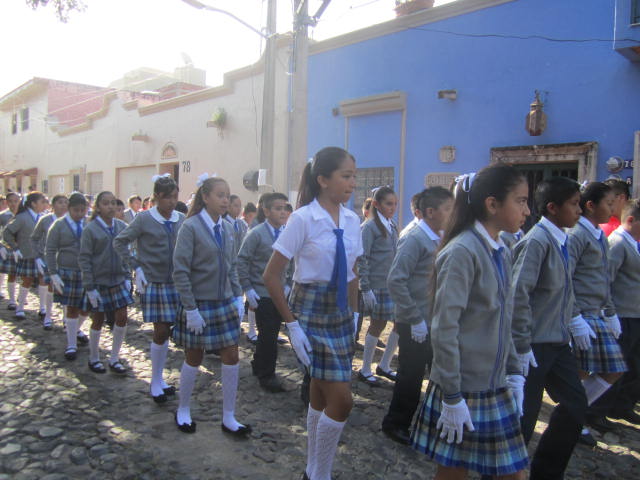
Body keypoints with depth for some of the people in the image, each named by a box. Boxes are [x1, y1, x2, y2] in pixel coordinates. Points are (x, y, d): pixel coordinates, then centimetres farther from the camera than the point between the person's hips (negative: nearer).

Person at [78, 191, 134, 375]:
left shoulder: (122, 226, 1)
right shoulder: (90, 229, -10)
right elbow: (84, 259, -10)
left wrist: (127, 277, 2)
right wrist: (89, 287, -13)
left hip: (119, 280, 4)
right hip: (98, 282, -4)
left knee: (122, 318, 2)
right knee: (98, 320, 8)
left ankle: (114, 359, 19)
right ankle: (94, 359, 27)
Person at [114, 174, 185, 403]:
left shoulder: (182, 219, 3)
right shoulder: (144, 219, -7)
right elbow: (120, 242, -2)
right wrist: (136, 266, -8)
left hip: (175, 282, 4)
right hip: (153, 282, -4)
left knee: (164, 332, 11)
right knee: (161, 332, -3)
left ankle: (159, 379, 26)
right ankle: (155, 382, 14)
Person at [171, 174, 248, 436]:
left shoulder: (227, 228, 4)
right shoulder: (190, 227, -13)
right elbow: (180, 271, -14)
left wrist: (238, 297, 4)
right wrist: (191, 309, -16)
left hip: (225, 303, 5)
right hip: (199, 304, -5)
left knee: (231, 358, 5)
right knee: (194, 359, 10)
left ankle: (229, 418, 19)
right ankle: (183, 411, 33)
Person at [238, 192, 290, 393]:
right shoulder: (256, 234, -9)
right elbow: (242, 261, -9)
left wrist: (288, 285, 6)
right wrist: (248, 289, -12)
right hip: (262, 294, -5)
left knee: (271, 334, 15)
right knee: (268, 335, -1)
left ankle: (259, 366, 36)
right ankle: (267, 375, 16)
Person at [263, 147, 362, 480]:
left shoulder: (352, 221, 3)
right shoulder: (303, 218, -15)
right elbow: (271, 276, -14)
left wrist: (353, 315, 11)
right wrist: (292, 324, -15)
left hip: (341, 312, 6)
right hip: (311, 310, -6)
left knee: (321, 395, 17)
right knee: (341, 399, -6)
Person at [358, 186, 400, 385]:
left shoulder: (392, 226, 13)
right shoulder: (370, 227, -10)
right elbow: (362, 259, -14)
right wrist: (365, 288, -18)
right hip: (377, 285, -7)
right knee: (378, 324, 1)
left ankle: (384, 365, 24)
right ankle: (365, 371, 18)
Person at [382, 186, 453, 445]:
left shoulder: (438, 240, 9)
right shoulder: (414, 239, -17)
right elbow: (395, 280, -23)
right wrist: (415, 319, -20)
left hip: (434, 322, 8)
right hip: (415, 324, -8)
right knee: (411, 376, 5)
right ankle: (395, 424, 24)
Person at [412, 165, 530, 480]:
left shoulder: (502, 253, 9)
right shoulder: (462, 252, -17)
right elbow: (444, 328, -19)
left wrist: (514, 373, 12)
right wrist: (452, 397, -18)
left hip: (496, 387, 8)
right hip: (463, 389, -8)